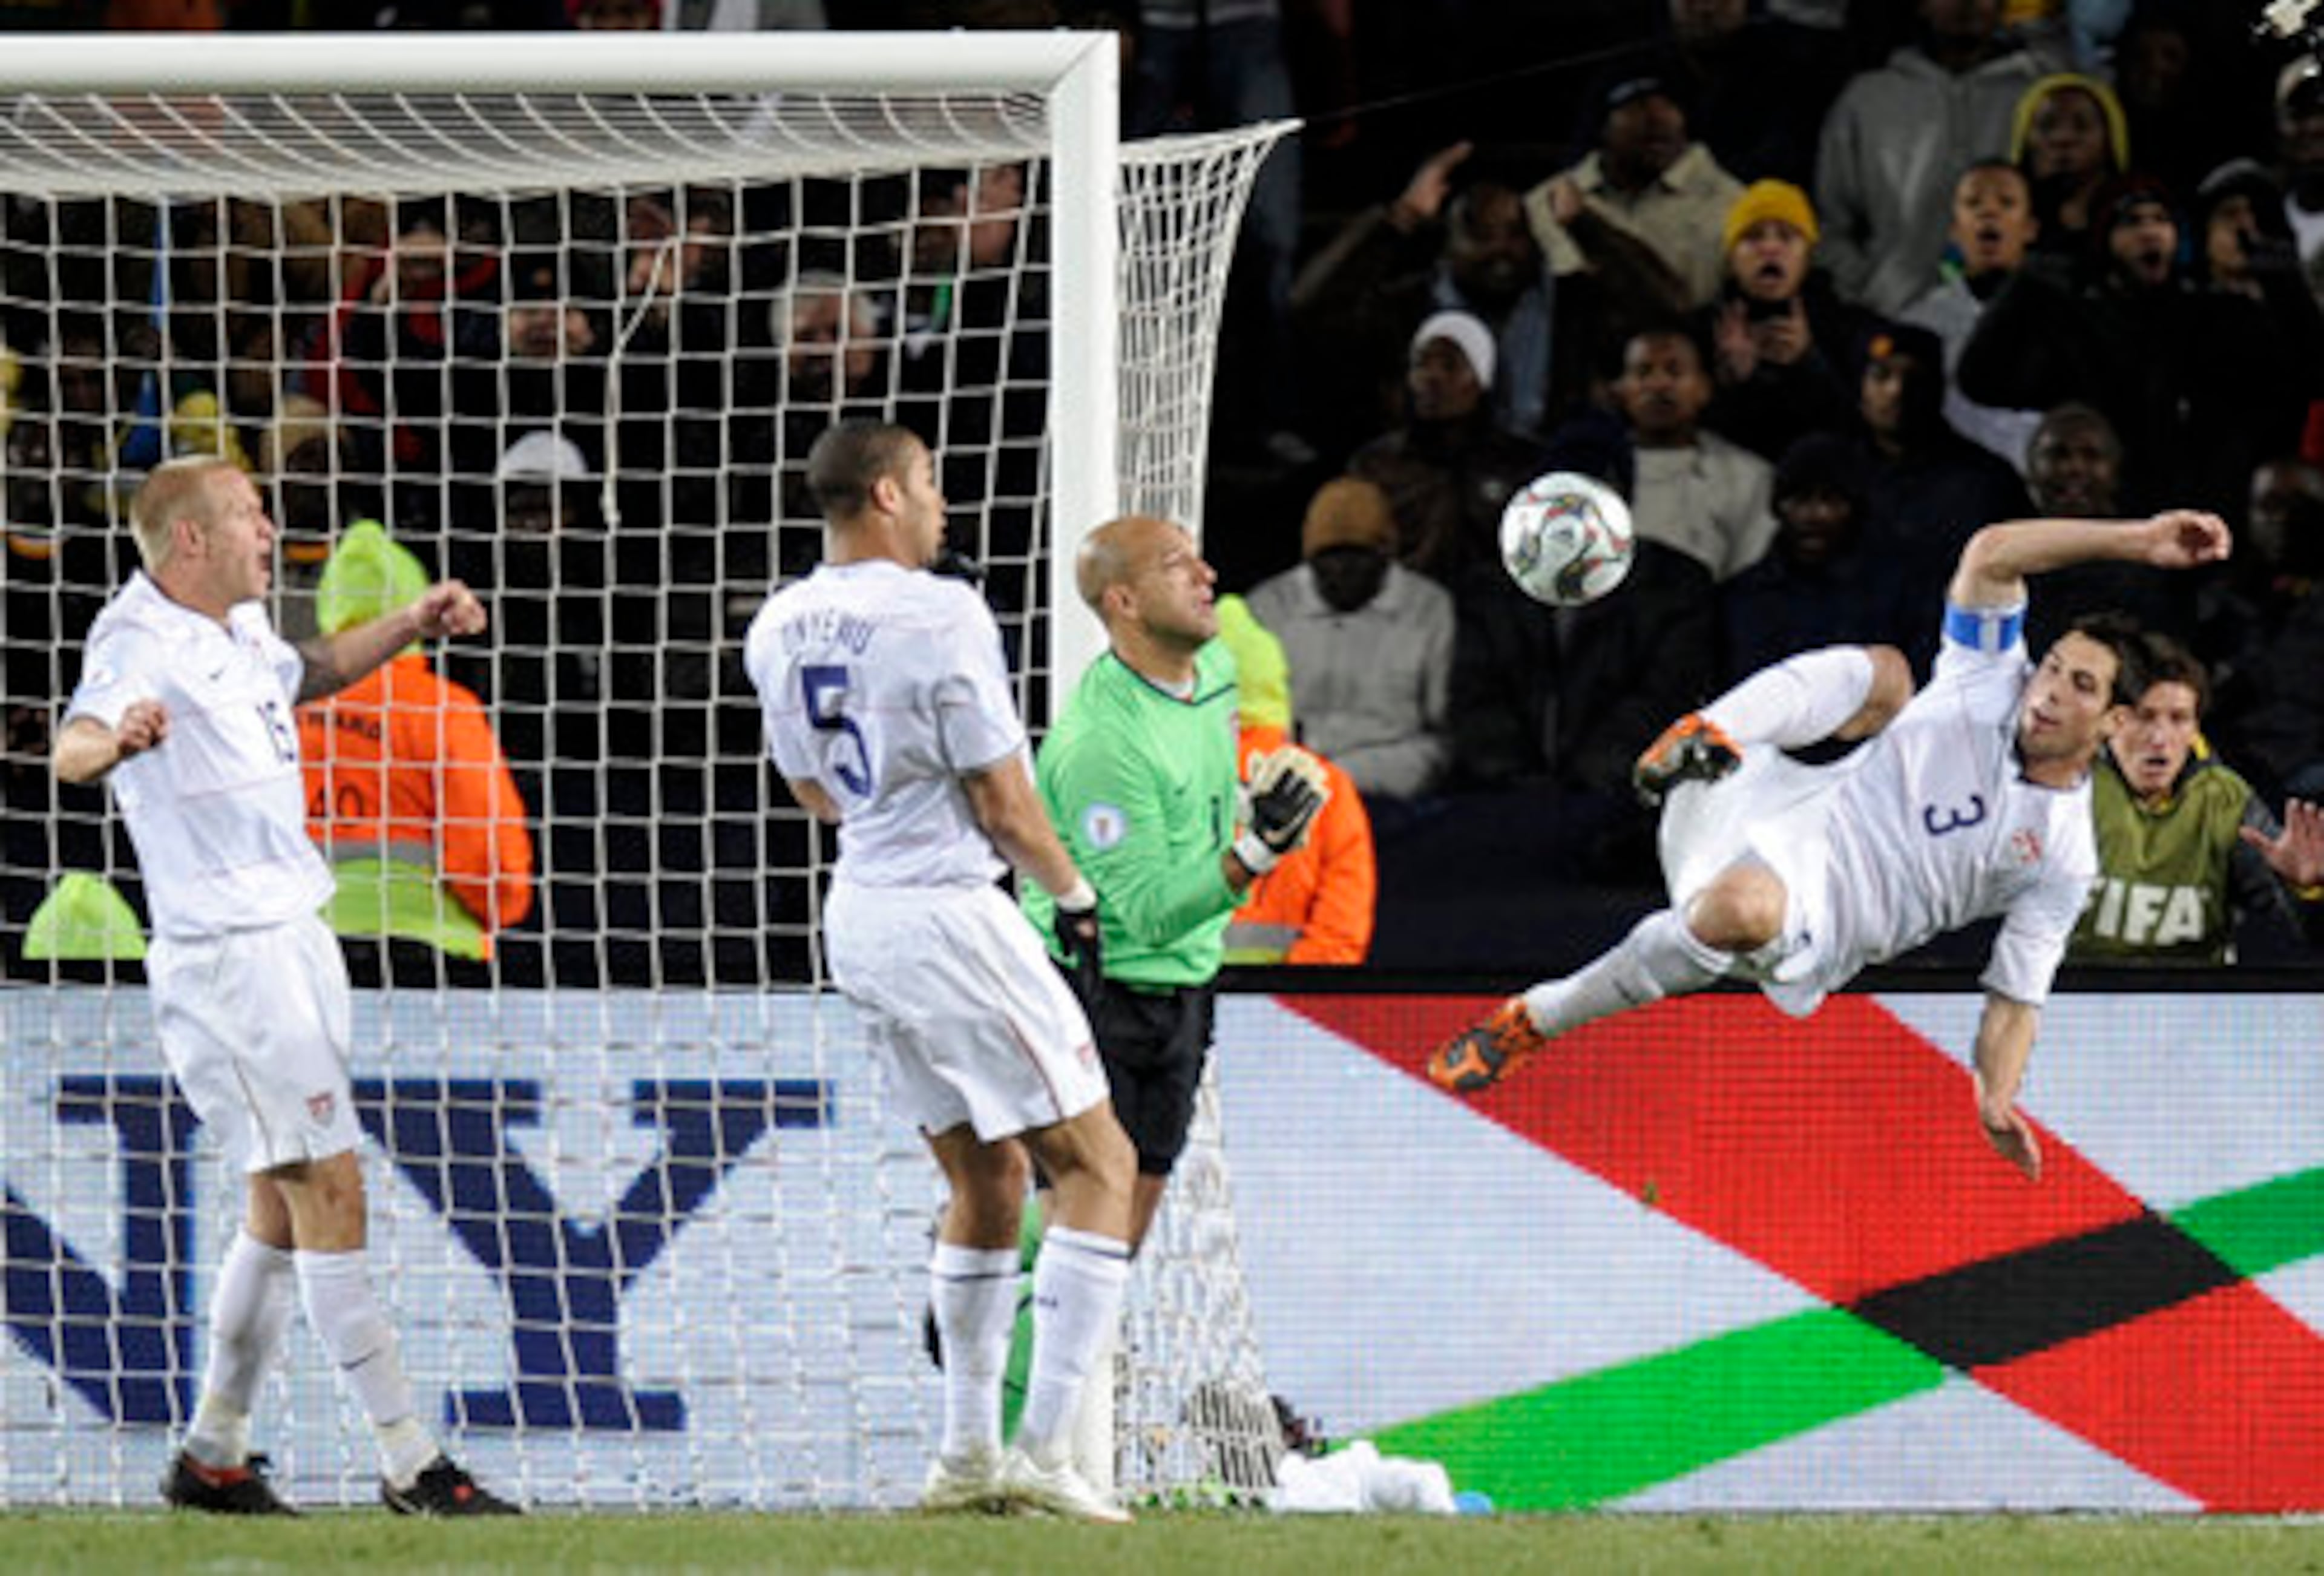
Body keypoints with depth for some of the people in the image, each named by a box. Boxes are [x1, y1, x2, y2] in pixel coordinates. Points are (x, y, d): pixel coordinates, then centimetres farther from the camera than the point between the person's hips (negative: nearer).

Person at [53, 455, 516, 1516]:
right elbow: (71, 749, -35)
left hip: (290, 939, 10)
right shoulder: (141, 645, -15)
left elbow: (308, 672, 38)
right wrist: (113, 742, -57)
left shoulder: (240, 631, 13)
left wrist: (411, 624, 28)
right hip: (225, 955, -10)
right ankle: (410, 1466, -11)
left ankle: (212, 1457, 20)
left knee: (286, 1205, 13)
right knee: (330, 1192, -11)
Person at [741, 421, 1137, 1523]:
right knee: (1097, 1163, -2)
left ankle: (969, 1453, 19)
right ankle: (1044, 1450, -10)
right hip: (946, 910, -8)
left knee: (986, 1176, 19)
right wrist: (1073, 895, 3)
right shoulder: (941, 617, -15)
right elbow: (1005, 807, -12)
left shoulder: (779, 630, 7)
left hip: (856, 917, 8)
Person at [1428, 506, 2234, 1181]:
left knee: (1743, 908, -40)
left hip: (1818, 925, -3)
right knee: (1881, 671, -7)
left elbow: (2017, 995, 5)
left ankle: (1534, 1022, -23)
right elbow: (1991, 554, -6)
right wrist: (2134, 542, -14)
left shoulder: (2066, 860, 3)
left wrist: (1997, 1102, -13)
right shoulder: (1994, 687, 7)